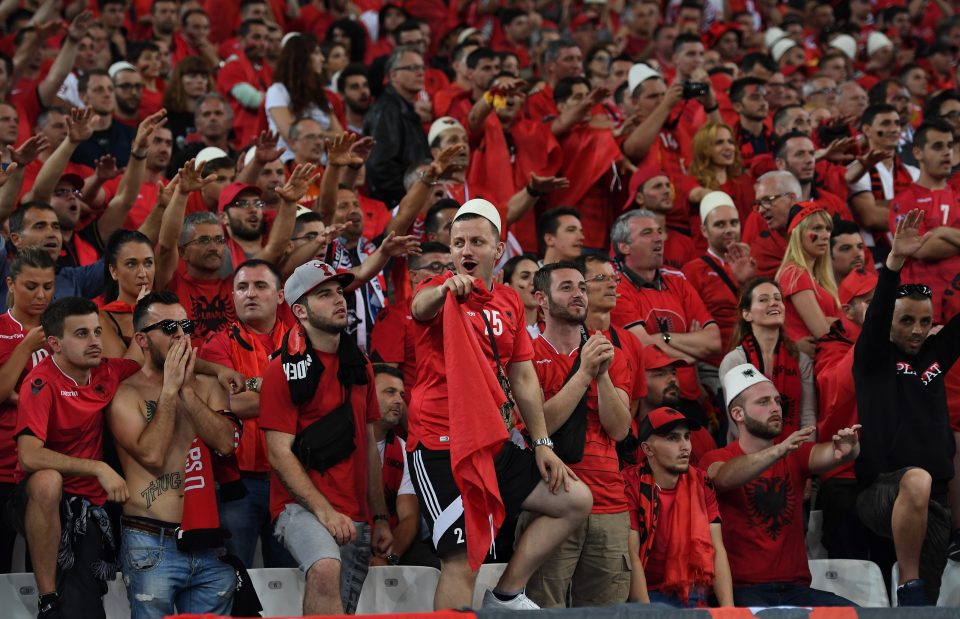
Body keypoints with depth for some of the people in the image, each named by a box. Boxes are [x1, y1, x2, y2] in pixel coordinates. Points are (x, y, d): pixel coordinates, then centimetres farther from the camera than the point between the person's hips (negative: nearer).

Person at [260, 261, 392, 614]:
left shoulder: (358, 365, 15)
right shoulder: (285, 370, -5)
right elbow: (280, 454, -10)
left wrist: (380, 518, 13)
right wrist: (324, 510, -19)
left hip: (355, 518, 7)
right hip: (301, 506, -7)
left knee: (342, 609, 6)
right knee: (326, 568, -36)